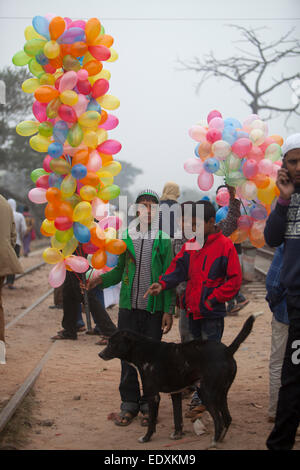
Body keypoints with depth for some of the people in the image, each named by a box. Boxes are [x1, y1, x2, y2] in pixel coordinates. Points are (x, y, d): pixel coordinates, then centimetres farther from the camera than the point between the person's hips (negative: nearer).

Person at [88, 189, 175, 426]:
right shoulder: (125, 237, 6)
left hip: (154, 309, -2)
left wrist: (169, 310, -5)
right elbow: (120, 270, 14)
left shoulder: (164, 240, 1)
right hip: (129, 307, 2)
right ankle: (129, 403, 17)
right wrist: (101, 280, -6)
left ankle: (149, 403, 17)